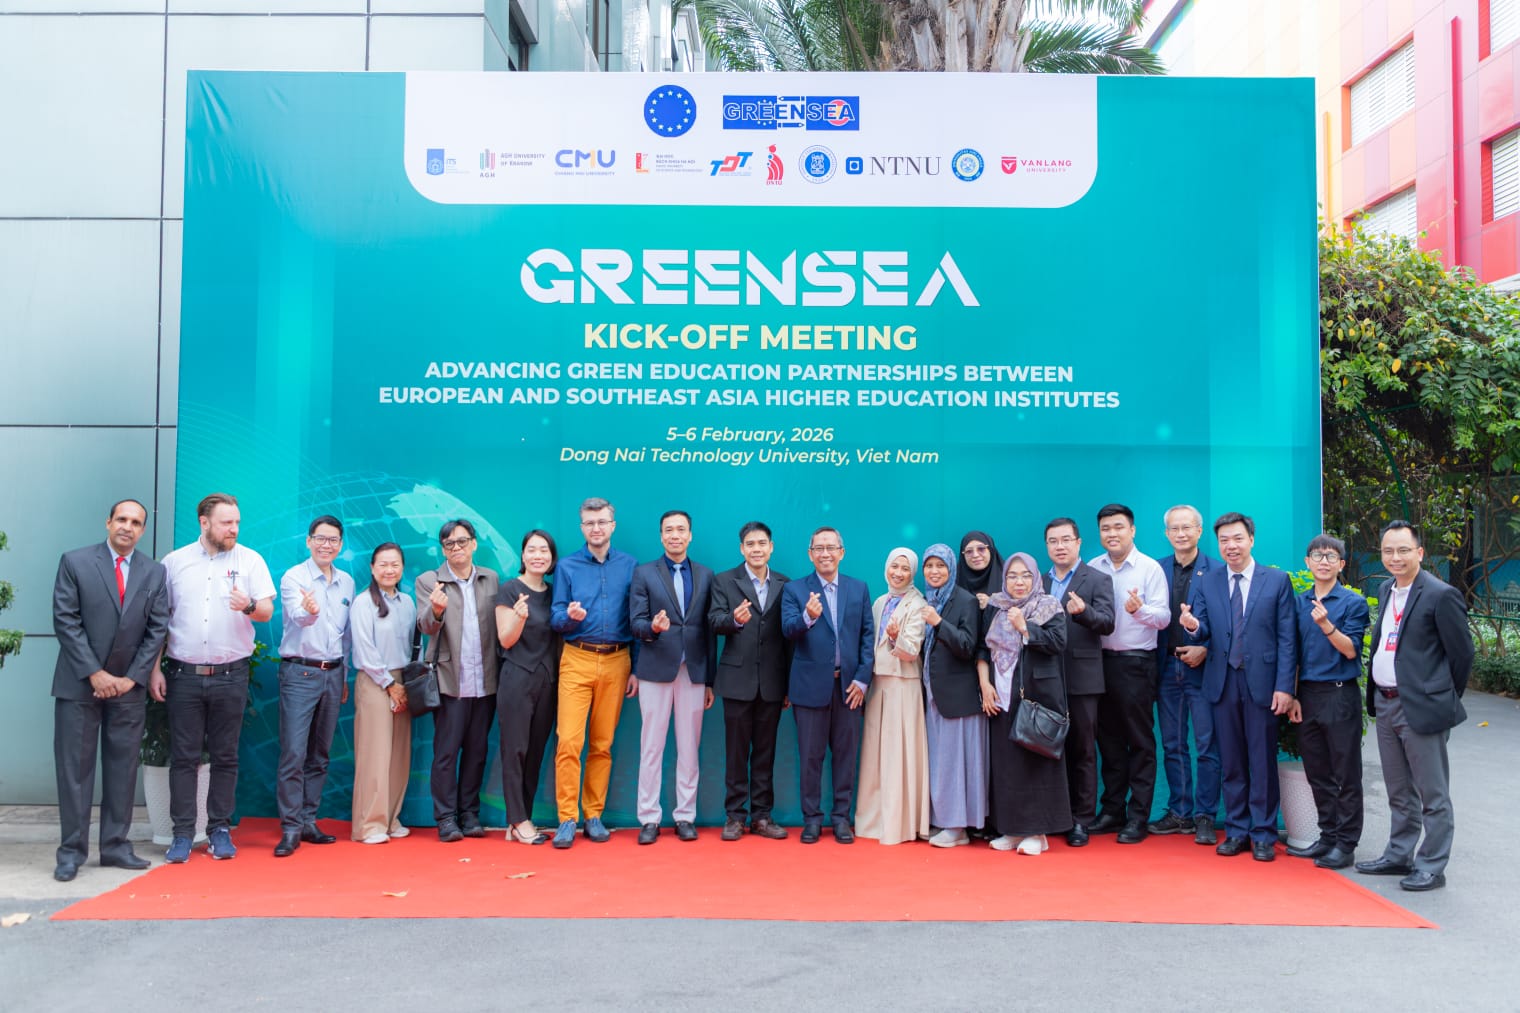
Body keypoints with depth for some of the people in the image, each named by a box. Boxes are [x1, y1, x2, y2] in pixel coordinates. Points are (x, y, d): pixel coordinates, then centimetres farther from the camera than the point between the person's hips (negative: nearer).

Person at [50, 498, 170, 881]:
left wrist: (132, 677, -5)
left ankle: (116, 846, 13)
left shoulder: (154, 571, 6)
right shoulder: (75, 562, -1)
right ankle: (71, 850, 9)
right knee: (75, 767, 1)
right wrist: (94, 673, -11)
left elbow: (157, 629, 4)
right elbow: (65, 620, -6)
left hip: (128, 686, 2)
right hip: (80, 683, -2)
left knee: (123, 767, 5)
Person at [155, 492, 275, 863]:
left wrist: (249, 606, -26)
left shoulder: (250, 560, 3)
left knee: (225, 757, 6)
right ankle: (182, 834, 10)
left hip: (231, 675, 0)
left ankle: (220, 830, 15)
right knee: (183, 757, 3)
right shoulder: (174, 562, 6)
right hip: (184, 675, 0)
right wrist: (154, 670, 2)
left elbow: (267, 610, -3)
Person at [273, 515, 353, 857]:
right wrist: (308, 611, -49)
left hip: (333, 673, 5)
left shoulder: (347, 583, 10)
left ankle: (308, 821, 17)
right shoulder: (293, 578, -6)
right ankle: (290, 828, -3)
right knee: (293, 754, -9)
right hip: (300, 672, -5)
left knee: (319, 755, 9)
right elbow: (297, 616, -26)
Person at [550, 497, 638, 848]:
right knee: (569, 741, -9)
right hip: (577, 660, -1)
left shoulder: (630, 566, 6)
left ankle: (594, 815, 16)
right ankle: (567, 819, -1)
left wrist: (637, 669, 4)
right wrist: (570, 616, -20)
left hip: (616, 661, 1)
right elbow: (555, 618, 3)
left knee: (603, 744, 6)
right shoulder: (567, 566, 5)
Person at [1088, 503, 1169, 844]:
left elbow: (1163, 617, -11)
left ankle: (1138, 817, 9)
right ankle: (1112, 811, 21)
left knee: (1140, 740, 2)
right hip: (1101, 660, 4)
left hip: (1136, 663, -4)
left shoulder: (1149, 568, -4)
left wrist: (1140, 609, -30)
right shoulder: (1093, 569, 7)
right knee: (1109, 739, 11)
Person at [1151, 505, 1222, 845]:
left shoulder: (1217, 571, -2)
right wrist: (1153, 664, -4)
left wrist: (1205, 650, -13)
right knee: (1172, 746, 10)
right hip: (1167, 667, 4)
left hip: (1203, 667, -4)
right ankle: (1179, 813, 18)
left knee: (1207, 746, -1)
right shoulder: (1157, 570, 8)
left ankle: (1205, 817, 7)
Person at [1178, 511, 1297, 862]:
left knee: (1263, 761, 3)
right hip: (1223, 682, 2)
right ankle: (1236, 831, 19)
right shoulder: (1206, 583, 8)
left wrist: (1284, 686, -9)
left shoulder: (1278, 581, 1)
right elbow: (1205, 633, 3)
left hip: (1262, 682, -2)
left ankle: (1263, 835, 14)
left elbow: (1287, 638, -3)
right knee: (1230, 761, 9)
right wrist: (1193, 626, -21)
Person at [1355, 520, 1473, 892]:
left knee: (1433, 795, 4)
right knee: (1399, 792, 19)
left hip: (1420, 707, -8)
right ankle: (1399, 856, 30)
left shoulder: (1441, 595, -13)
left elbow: (1461, 653, -9)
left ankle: (1431, 867, 13)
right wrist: (1377, 695, 13)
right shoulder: (1386, 590, 10)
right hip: (1385, 704, 8)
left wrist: (1446, 700, -1)